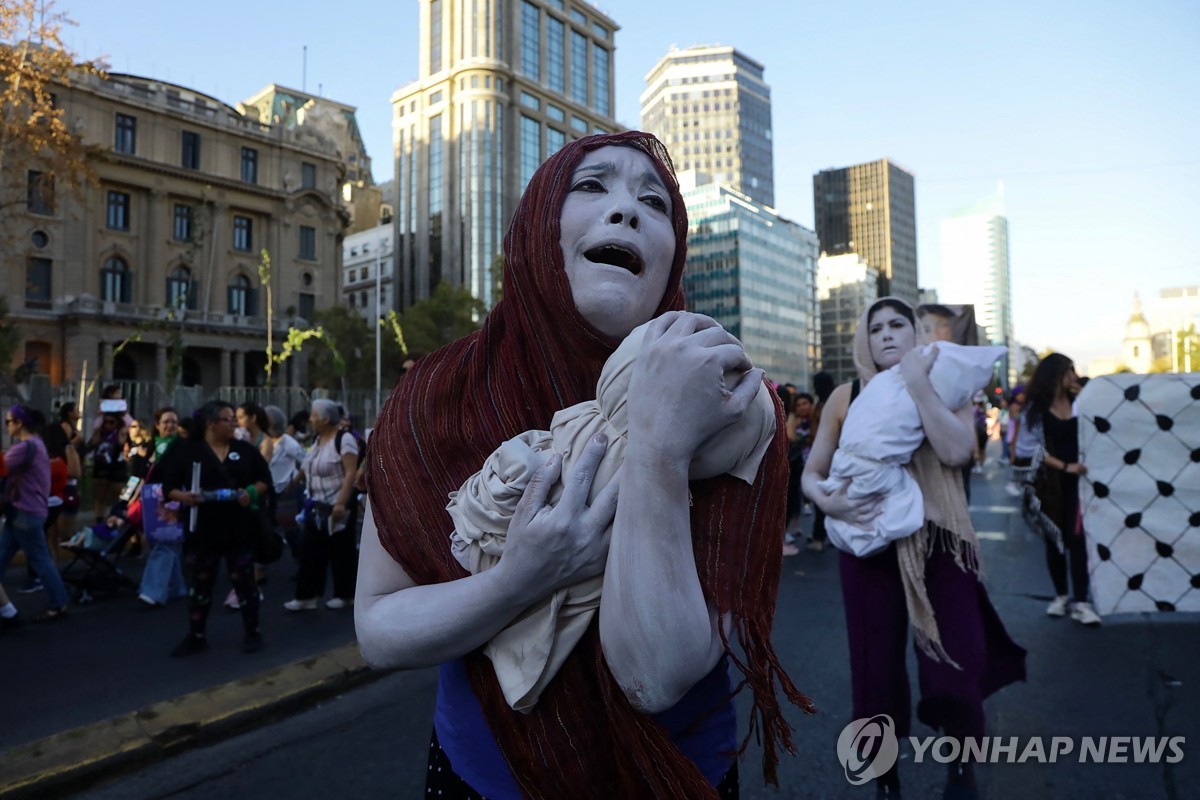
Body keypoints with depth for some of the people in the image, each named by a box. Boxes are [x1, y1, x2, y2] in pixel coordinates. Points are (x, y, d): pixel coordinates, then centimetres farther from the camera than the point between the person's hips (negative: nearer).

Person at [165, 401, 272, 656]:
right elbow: (169, 487, 2)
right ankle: (196, 637, 23)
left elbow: (265, 480, 8)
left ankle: (252, 633, 18)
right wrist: (184, 496, -19)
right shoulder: (188, 452, 1)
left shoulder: (246, 450, 5)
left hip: (239, 530, 0)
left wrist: (252, 492, -13)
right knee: (199, 584, 9)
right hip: (203, 530, 0)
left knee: (244, 582, 6)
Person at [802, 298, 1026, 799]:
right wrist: (828, 502, -16)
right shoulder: (846, 397, 3)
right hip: (870, 548, 1)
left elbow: (957, 451, -18)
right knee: (876, 672, 7)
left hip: (939, 546, 0)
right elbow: (811, 474, 4)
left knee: (956, 672, -1)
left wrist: (917, 383, -18)